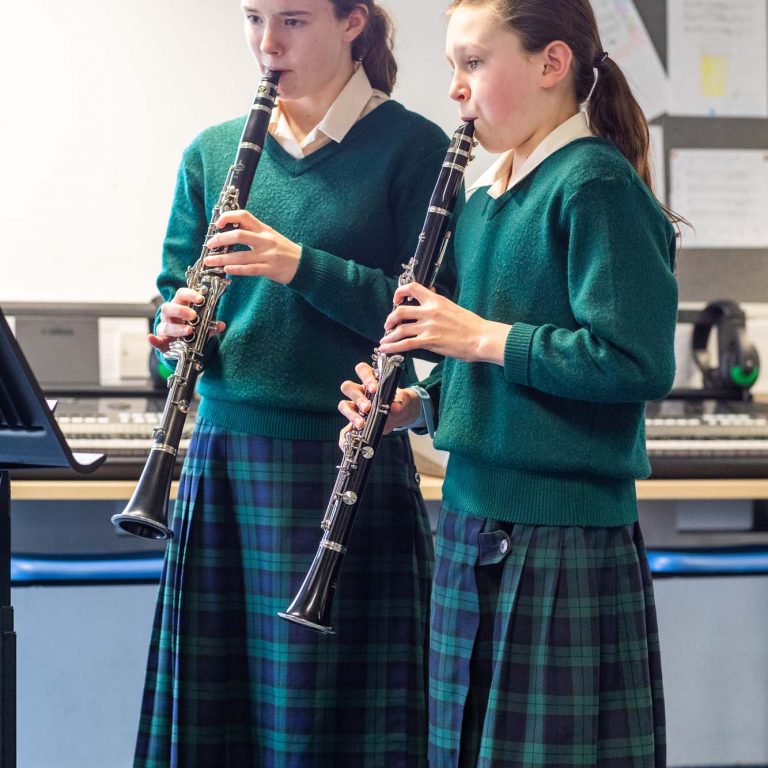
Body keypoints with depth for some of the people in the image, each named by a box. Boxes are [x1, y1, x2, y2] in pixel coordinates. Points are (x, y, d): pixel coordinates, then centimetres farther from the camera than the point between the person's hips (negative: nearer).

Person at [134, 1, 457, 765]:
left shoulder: (411, 147, -2)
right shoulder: (213, 151, 12)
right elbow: (176, 292, 15)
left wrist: (301, 266, -19)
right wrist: (176, 326, -8)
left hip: (344, 463, -4)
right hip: (222, 454, 4)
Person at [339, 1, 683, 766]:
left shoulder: (594, 184, -12)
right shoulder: (482, 201, 14)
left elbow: (637, 362, -21)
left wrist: (482, 337, -16)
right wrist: (416, 402, 3)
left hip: (563, 534, -8)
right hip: (473, 517, 8)